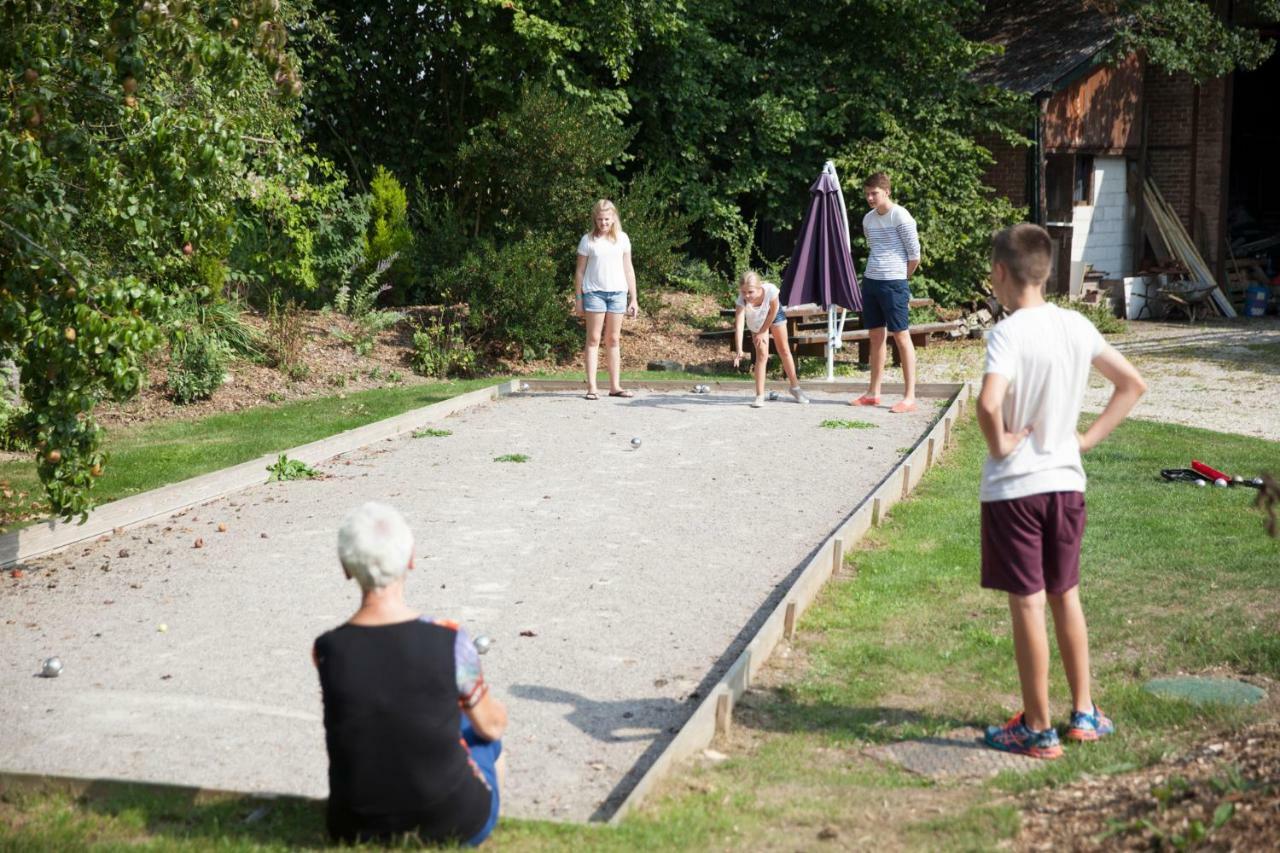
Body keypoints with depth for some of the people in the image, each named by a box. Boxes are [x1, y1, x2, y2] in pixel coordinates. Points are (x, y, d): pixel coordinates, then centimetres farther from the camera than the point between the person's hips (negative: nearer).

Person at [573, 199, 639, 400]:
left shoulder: (622, 238, 9)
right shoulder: (588, 240, 2)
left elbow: (628, 269, 12)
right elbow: (580, 271, 4)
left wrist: (633, 298, 9)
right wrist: (578, 298, 0)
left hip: (618, 292, 3)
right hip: (594, 292, -2)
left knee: (613, 340, 6)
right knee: (593, 339, -4)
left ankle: (615, 386, 9)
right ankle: (592, 387, -5)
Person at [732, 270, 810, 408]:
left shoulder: (770, 290, -42)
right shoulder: (741, 301, -40)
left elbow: (773, 313, -25)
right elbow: (739, 325, -46)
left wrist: (762, 332, -17)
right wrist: (739, 350, -55)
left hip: (774, 314, 1)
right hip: (757, 320, -1)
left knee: (784, 350, 10)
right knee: (762, 354, -10)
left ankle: (795, 387, 26)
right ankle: (759, 395, -4)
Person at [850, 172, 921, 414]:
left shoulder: (900, 216, -10)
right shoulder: (868, 219, 11)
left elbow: (915, 255, -7)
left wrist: (900, 276, 4)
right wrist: (875, 273, 15)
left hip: (894, 283, -7)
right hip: (870, 282, 7)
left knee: (901, 336, -5)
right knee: (875, 336, 11)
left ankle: (909, 397, -4)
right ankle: (873, 393, 18)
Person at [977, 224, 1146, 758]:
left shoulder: (1009, 333, -17)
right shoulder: (1077, 326, 3)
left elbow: (989, 403, -33)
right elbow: (1132, 384, 10)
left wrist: (999, 444, -15)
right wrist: (1088, 438, 8)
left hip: (1014, 487, -6)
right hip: (1067, 481, 6)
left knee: (1027, 604, 2)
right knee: (1066, 596, 18)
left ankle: (1038, 730, 11)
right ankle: (1084, 713, 27)